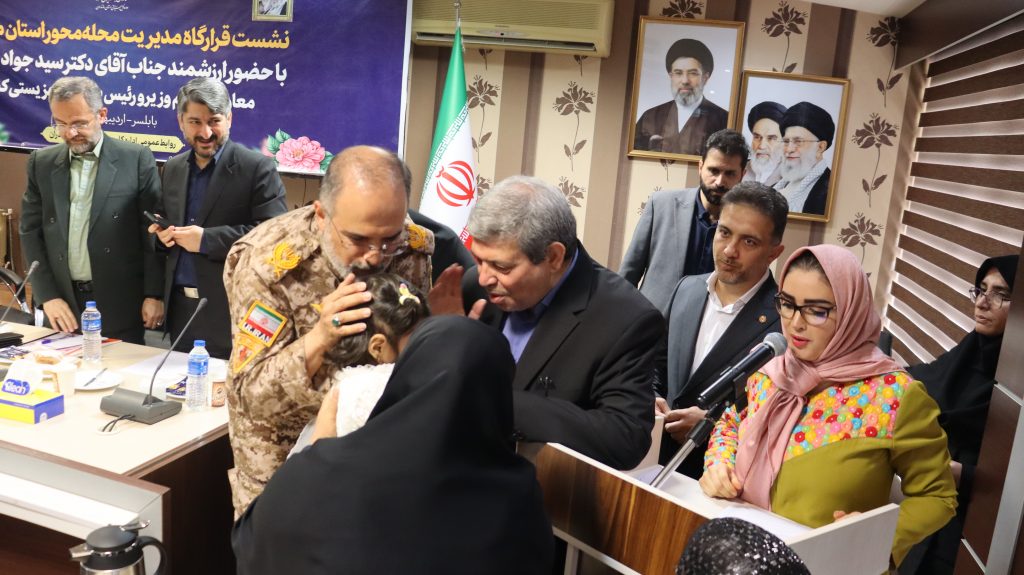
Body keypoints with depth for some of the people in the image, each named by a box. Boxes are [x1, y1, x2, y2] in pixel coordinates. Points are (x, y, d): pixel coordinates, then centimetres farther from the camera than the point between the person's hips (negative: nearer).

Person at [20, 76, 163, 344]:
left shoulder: (137, 159, -4)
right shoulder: (41, 163, 7)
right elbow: (31, 231, 7)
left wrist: (154, 294, -7)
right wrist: (47, 295, -2)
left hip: (120, 304, -3)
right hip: (63, 303, 3)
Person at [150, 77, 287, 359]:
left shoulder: (257, 168, -9)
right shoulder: (172, 168, 12)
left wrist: (206, 240, -20)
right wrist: (162, 231, 0)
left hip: (231, 312, -6)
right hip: (179, 307, 6)